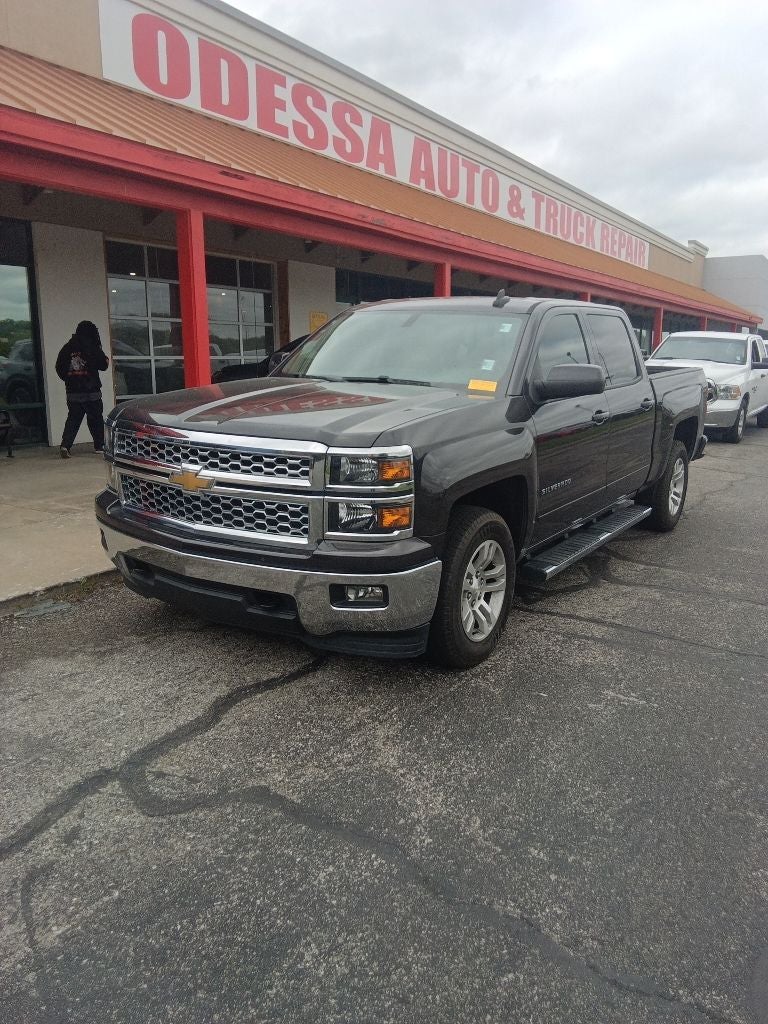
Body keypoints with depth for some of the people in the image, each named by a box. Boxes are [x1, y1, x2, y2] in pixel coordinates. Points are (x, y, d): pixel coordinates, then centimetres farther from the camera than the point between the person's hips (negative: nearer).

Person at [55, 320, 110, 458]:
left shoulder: (67, 348, 5)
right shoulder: (93, 348, -9)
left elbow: (59, 368, 6)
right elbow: (103, 365, -3)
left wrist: (69, 380, 18)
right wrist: (105, 360, 19)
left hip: (73, 392, 4)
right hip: (91, 391, -4)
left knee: (73, 419, 7)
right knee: (95, 418, 9)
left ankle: (65, 445, -8)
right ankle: (99, 445, 16)